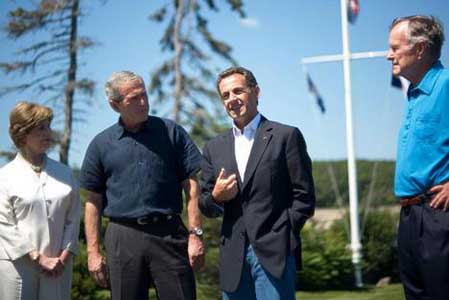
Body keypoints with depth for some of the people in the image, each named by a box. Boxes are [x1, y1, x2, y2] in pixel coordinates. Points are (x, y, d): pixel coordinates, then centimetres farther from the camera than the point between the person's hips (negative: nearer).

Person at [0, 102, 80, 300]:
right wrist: (39, 259, -11)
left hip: (57, 265, 3)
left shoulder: (64, 173, 12)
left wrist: (64, 257, -4)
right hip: (17, 264, -3)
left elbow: (73, 219, 8)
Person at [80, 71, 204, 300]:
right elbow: (93, 201, 8)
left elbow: (191, 186, 3)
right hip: (123, 238, 1)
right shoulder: (101, 144, 8)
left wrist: (195, 234, -6)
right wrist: (93, 252, 3)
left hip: (169, 234, -1)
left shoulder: (172, 133, 5)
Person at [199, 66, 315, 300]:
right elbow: (207, 208, 17)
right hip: (233, 257, 4)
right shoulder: (214, 148, 15)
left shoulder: (286, 136, 2)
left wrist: (283, 238, -5)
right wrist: (216, 196, -5)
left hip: (273, 254, -4)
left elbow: (304, 196, 0)